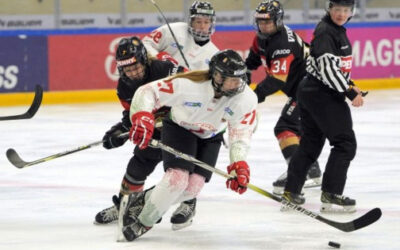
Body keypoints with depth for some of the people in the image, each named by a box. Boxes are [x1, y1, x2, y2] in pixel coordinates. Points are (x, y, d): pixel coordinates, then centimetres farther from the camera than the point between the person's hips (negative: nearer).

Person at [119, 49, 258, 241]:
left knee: (193, 187, -8)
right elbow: (148, 92, -30)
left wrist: (239, 165, -36)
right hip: (178, 127, -4)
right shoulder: (188, 85, -37)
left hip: (209, 137, 4)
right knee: (178, 177, -24)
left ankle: (142, 201, 17)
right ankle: (143, 221, -2)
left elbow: (241, 133, -21)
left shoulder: (247, 99, -28)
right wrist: (141, 118, -47)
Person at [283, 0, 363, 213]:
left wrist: (350, 85, 20)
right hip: (322, 95, -10)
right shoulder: (325, 32, -17)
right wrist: (350, 93, -21)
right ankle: (331, 195, -8)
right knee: (345, 143, -8)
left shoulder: (338, 31, 14)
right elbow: (327, 68, -24)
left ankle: (291, 191, 24)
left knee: (311, 143, 18)